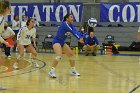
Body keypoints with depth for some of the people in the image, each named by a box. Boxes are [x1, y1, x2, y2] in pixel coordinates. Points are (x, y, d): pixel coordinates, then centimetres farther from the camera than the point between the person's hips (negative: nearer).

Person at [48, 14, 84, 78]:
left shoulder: (70, 25, 4)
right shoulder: (64, 24, -20)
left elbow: (75, 31, -13)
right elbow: (72, 31, -32)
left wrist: (81, 38, -30)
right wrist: (79, 38, -42)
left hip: (62, 42, 9)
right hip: (56, 41, -9)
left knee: (71, 54, 9)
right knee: (59, 55, -29)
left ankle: (73, 71, 23)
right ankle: (52, 71, -26)